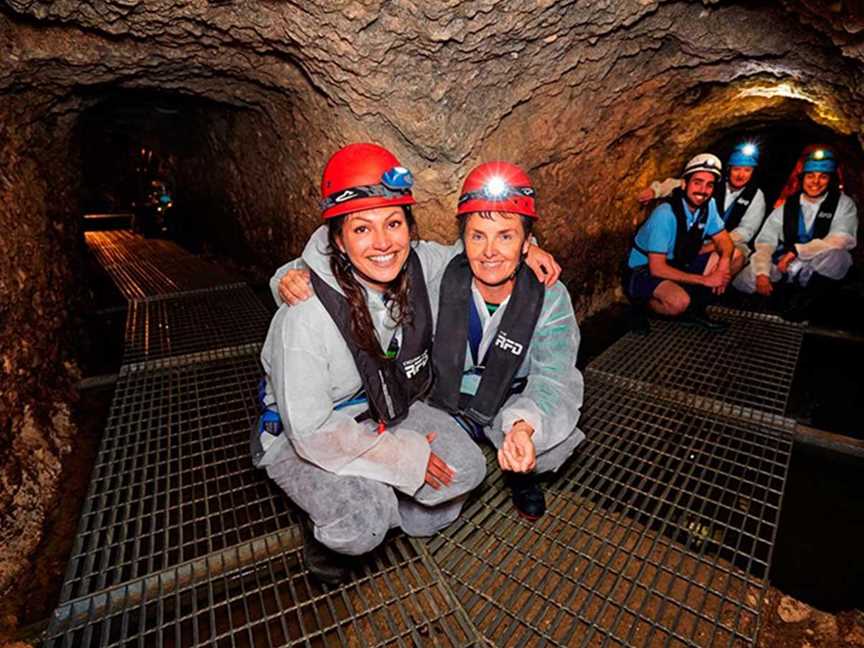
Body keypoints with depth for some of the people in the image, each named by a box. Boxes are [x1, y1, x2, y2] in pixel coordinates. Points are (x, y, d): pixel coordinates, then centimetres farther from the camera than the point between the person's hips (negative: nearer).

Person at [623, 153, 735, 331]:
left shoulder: (708, 205, -4)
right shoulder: (665, 214, -25)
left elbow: (724, 240, 6)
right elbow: (657, 268, -27)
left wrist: (724, 261, -19)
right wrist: (704, 279, -23)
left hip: (678, 265, 8)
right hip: (643, 271, -8)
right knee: (679, 301, -36)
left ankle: (695, 311, 2)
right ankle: (642, 306, -3)